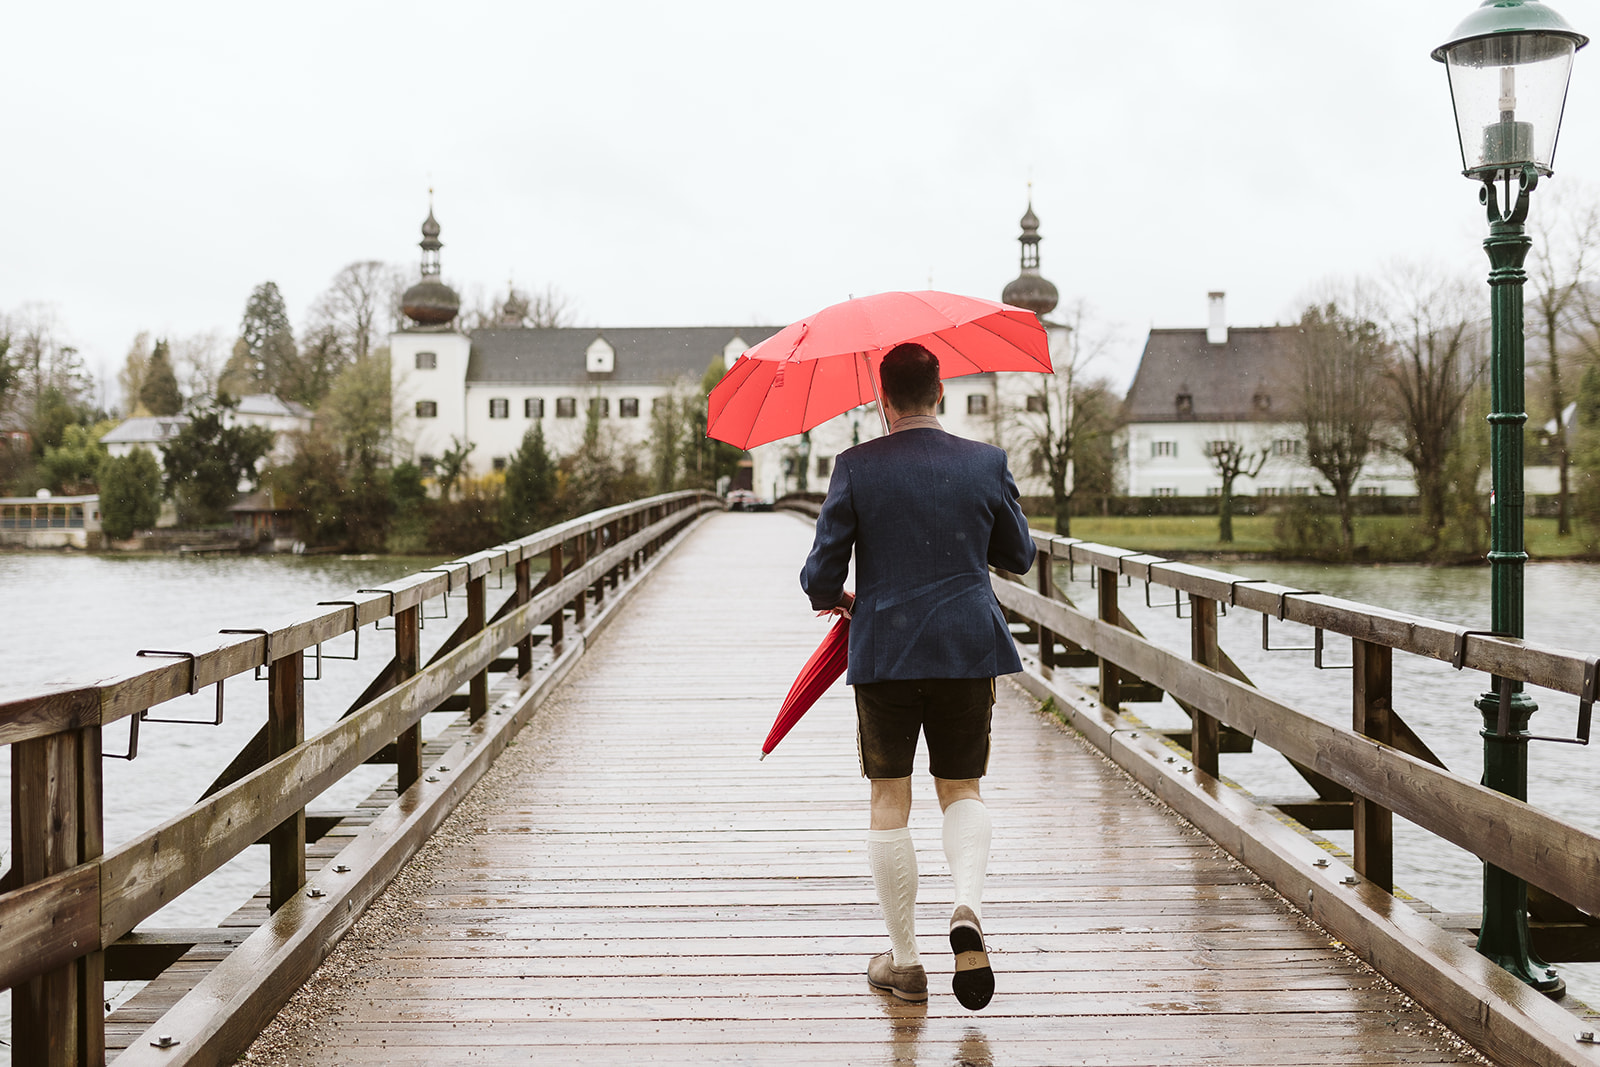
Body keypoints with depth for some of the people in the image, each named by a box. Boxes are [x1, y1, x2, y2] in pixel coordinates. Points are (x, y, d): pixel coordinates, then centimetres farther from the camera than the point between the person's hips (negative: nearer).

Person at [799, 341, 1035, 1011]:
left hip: (883, 651, -1)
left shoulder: (856, 467, -6)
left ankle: (903, 961, 13)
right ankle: (968, 906, -11)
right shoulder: (986, 463, -1)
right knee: (962, 790, 16)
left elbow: (821, 571, -5)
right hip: (968, 650, 2)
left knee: (890, 802, 8)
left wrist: (833, 599, 17)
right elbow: (1019, 558, 10)